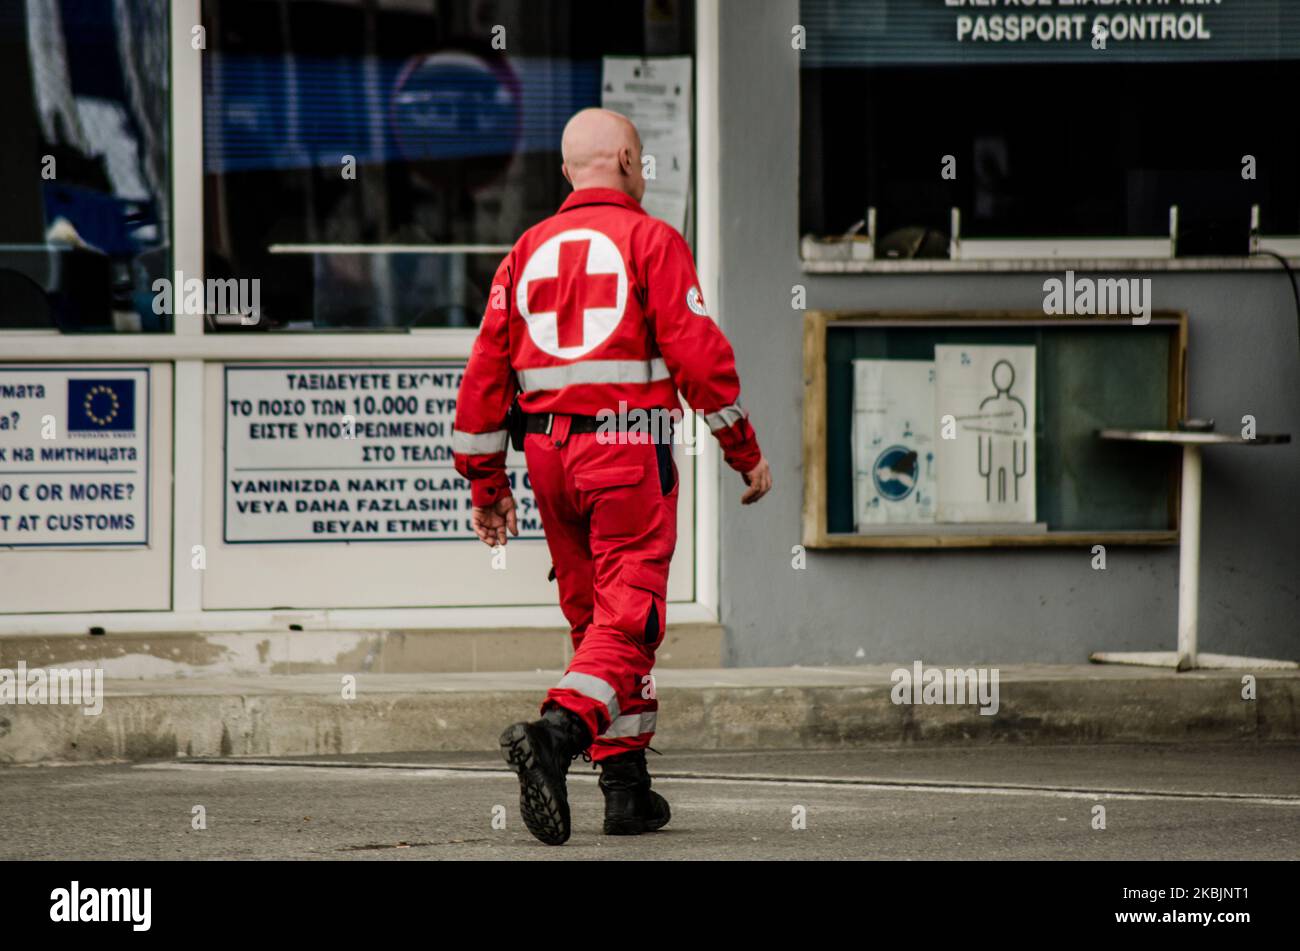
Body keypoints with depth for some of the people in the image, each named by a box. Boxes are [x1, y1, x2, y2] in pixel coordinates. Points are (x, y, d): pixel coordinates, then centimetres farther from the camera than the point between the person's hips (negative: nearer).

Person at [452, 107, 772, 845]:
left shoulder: (528, 252, 14)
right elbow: (698, 353, -9)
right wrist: (746, 451, 0)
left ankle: (628, 789, 15)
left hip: (549, 453, 6)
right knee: (628, 615, -8)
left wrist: (487, 484, 16)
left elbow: (487, 371, 11)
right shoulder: (650, 239, -2)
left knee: (594, 615, 14)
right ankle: (558, 730, -31)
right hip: (628, 451, -6)